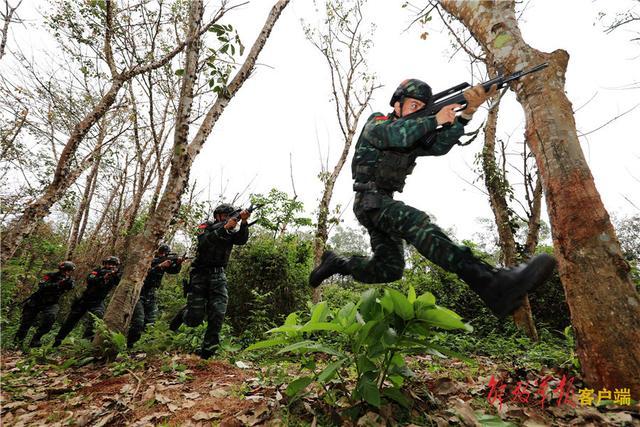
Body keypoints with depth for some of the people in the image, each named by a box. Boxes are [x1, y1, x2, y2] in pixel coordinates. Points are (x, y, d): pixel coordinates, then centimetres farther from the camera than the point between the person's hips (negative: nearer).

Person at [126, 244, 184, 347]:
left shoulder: (163, 261, 7)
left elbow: (174, 270, 0)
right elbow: (145, 273, -25)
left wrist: (178, 263, -20)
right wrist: (160, 266, -30)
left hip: (150, 296, 6)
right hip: (139, 293, -6)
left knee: (151, 322, 4)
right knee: (138, 322, -15)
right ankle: (128, 345, -1)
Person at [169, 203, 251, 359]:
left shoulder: (231, 232, 9)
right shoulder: (205, 226, -1)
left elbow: (242, 240, -10)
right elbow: (204, 242, -22)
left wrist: (244, 222, -26)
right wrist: (224, 227, -30)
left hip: (218, 276, 3)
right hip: (200, 275, -3)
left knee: (218, 314, -11)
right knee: (194, 319, -1)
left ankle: (207, 352, 1)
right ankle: (182, 315, 34)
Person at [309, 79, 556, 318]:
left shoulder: (415, 137, 18)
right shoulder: (376, 122, 1)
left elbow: (440, 145, -2)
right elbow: (395, 134, -23)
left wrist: (468, 111, -13)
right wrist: (435, 120, -19)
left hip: (384, 203, 8)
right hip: (369, 200, -8)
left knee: (389, 269, 0)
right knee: (417, 222, -33)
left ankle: (335, 263, 17)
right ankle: (492, 284, -49)